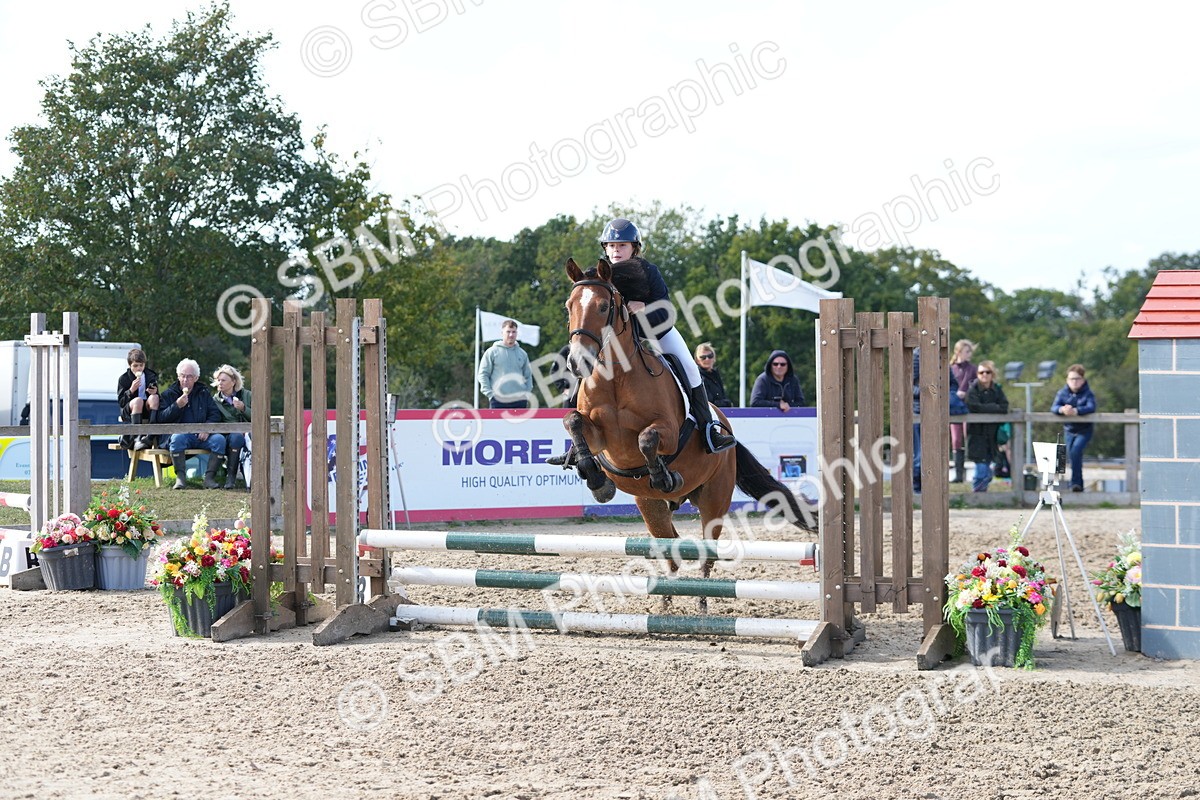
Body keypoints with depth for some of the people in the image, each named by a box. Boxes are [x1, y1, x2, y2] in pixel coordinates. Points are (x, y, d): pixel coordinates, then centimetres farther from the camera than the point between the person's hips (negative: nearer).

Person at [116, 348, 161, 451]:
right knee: (138, 400, -36)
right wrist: (131, 391, -18)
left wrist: (154, 392, -10)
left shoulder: (151, 376, 11)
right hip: (129, 411, -2)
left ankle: (150, 436, -39)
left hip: (147, 410, 2)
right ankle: (136, 439, -42)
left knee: (154, 397, -30)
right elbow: (120, 402, -2)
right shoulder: (123, 379, 4)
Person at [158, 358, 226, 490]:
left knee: (219, 439, -27)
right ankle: (180, 478, -33)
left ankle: (209, 477, -25)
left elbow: (215, 413, 11)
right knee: (177, 437, -37)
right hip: (181, 433, -2)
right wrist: (177, 406, -12)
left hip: (201, 435, 2)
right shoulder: (168, 394, 14)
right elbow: (161, 418, 2)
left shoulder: (203, 393, 20)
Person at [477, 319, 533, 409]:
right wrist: (489, 394, -10)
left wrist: (527, 394, 5)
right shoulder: (492, 352, 2)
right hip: (498, 401, -3)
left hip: (519, 401, 3)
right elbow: (483, 374, 0)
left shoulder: (522, 354, 13)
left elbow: (528, 376, 19)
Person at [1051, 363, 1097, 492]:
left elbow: (1091, 407, -28)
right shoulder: (1063, 393, -2)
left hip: (1084, 430, -4)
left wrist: (1076, 411, -45)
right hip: (1069, 429, 4)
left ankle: (1076, 482, -22)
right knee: (1071, 454, 7)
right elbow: (1054, 407, -16)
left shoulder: (1087, 393, -10)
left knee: (1075, 451, -24)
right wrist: (1062, 409, -41)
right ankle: (1078, 484, 24)